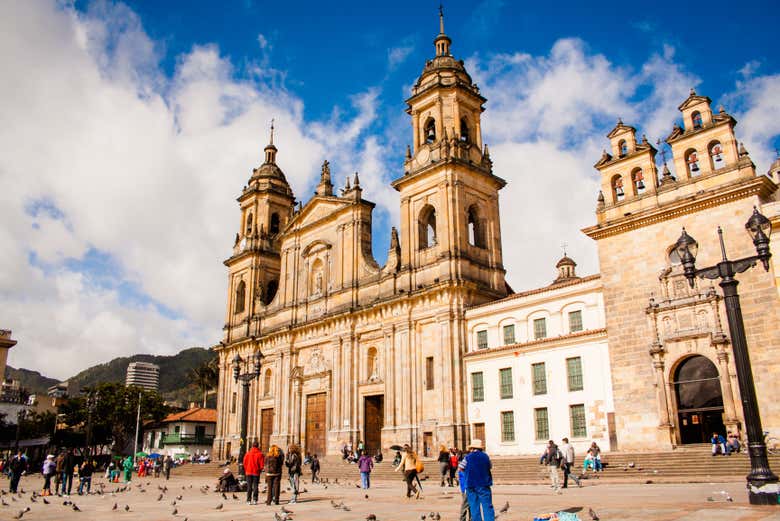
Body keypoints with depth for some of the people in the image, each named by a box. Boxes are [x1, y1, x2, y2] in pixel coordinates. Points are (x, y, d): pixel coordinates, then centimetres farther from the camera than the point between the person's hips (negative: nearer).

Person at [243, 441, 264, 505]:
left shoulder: (248, 454, -2)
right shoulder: (260, 454, -7)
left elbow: (244, 463, 1)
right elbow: (262, 464, -8)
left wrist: (246, 471, 14)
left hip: (249, 472, 1)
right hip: (256, 473, -1)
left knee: (249, 487, 7)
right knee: (255, 486, 5)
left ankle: (249, 500, 4)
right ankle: (254, 500, -1)